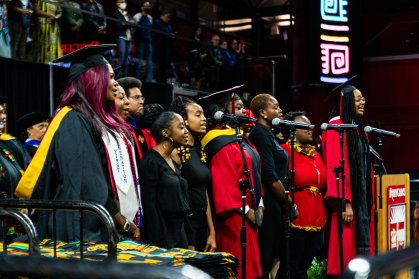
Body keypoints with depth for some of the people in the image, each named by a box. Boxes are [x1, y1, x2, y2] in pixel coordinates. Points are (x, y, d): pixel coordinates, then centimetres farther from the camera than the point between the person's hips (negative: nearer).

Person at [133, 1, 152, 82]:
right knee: (139, 62, -5)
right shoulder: (137, 17, 0)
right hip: (140, 41, -5)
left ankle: (149, 80, 5)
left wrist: (150, 38, 15)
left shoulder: (150, 18, 16)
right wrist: (134, 40, -3)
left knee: (149, 63, 2)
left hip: (148, 42, 6)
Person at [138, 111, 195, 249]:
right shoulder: (150, 161, -11)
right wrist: (159, 243, -21)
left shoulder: (173, 163, 16)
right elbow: (148, 203, -17)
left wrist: (190, 242, 15)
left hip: (180, 233, 8)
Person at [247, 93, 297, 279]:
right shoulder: (261, 135, -13)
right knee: (265, 259, -4)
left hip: (273, 203, 10)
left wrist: (287, 201, 14)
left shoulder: (268, 135, 16)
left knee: (269, 256, 12)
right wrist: (290, 203, -10)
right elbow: (270, 178, -19)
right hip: (268, 203, -10)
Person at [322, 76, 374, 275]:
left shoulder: (359, 128, 17)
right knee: (345, 249, -6)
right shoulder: (336, 128, -10)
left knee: (363, 246, 8)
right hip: (348, 199, -9)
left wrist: (369, 198, 17)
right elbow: (336, 167, -18)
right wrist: (345, 203, -23)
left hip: (362, 197, 9)